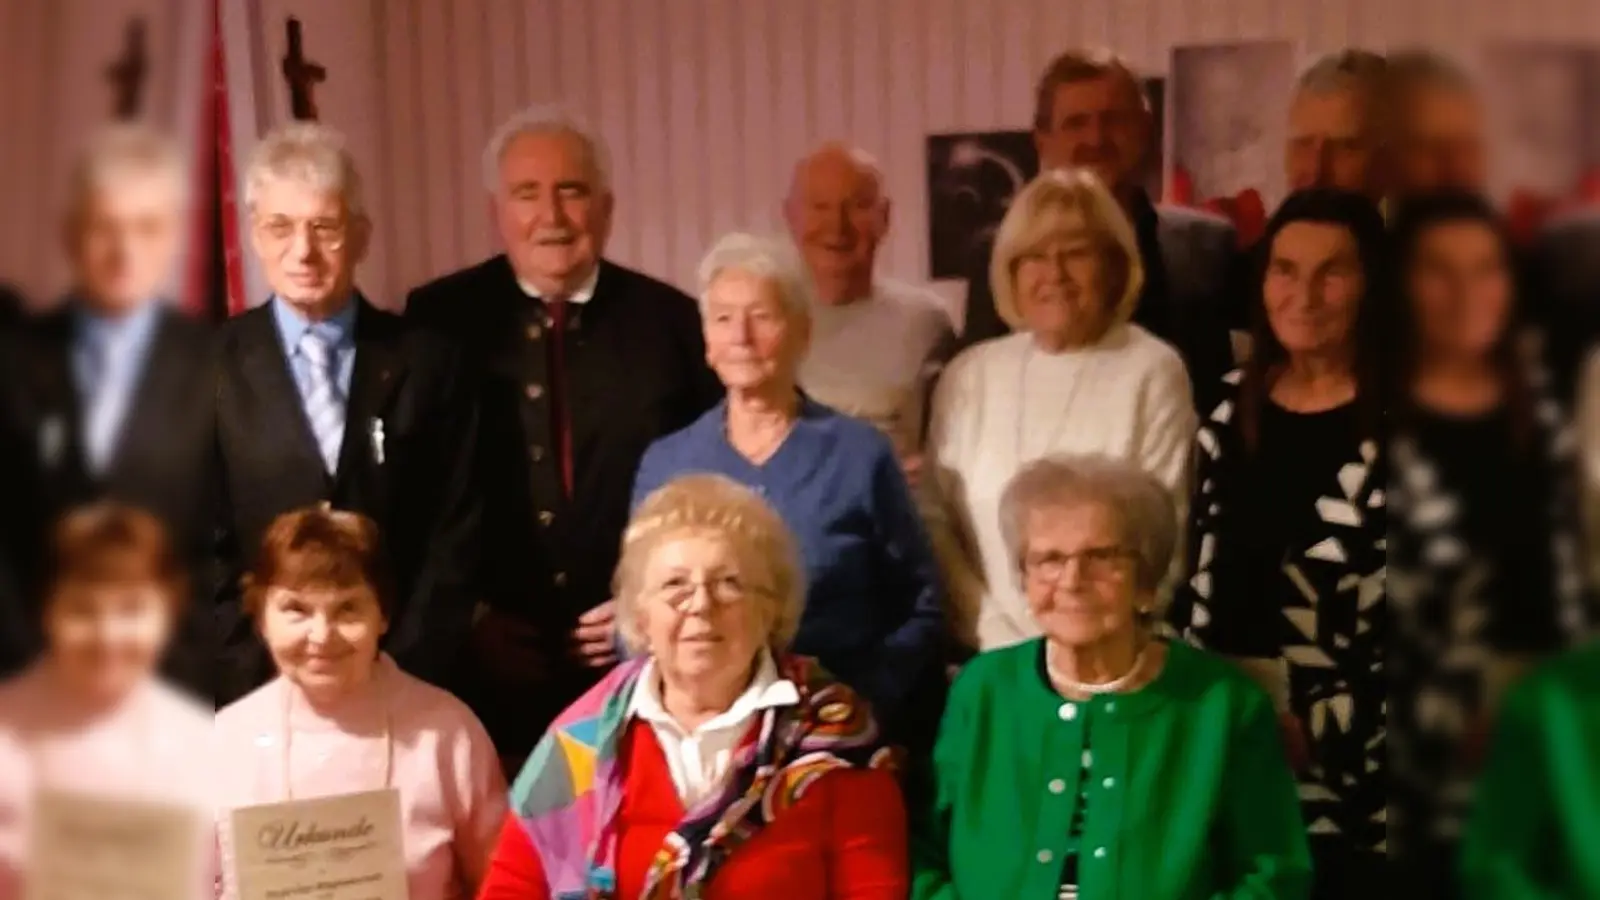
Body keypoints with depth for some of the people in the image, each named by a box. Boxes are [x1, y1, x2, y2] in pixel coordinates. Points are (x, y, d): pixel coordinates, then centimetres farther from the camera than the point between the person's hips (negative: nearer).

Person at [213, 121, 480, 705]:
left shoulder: (429, 364, 2)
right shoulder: (210, 366, 0)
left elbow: (454, 538, 1)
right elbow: (201, 546, -1)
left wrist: (402, 675, -9)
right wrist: (261, 679, -10)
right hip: (257, 692, 0)